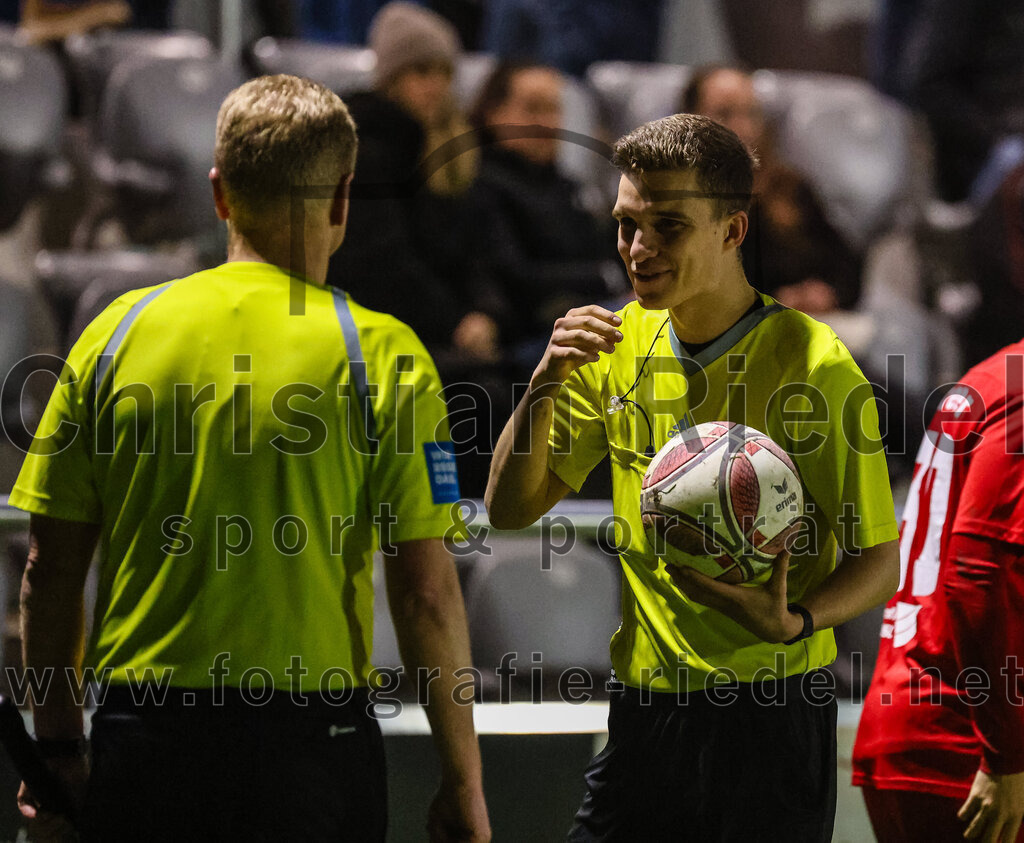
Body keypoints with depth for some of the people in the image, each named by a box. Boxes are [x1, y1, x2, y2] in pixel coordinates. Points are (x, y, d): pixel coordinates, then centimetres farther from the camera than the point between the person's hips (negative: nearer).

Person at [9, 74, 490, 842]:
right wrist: (464, 781, -1)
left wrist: (58, 747, 14)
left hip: (141, 730, 2)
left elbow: (52, 565, 5)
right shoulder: (381, 353, -5)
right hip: (310, 739, -2)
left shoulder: (118, 330, 3)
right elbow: (425, 590, -8)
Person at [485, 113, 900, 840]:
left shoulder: (815, 365, -11)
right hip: (645, 703, 5)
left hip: (770, 706, -5)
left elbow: (878, 561, -6)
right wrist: (546, 382, -9)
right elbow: (512, 508, 7)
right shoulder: (616, 345, 6)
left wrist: (797, 621, -27)